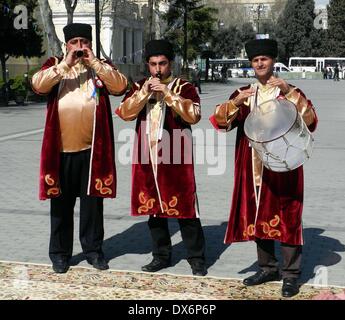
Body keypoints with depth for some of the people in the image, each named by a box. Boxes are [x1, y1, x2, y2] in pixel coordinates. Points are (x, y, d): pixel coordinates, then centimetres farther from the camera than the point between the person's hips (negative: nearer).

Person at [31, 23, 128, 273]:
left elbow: (120, 86, -10)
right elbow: (38, 84, -11)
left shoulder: (101, 67, 8)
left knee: (92, 201, 8)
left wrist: (94, 62, -12)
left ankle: (93, 249, 21)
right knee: (61, 203, 8)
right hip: (61, 149, 0)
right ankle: (60, 253, 20)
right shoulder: (55, 65, 8)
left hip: (92, 149, 0)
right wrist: (66, 64, -15)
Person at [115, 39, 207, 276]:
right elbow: (125, 113, -2)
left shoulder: (185, 87, -1)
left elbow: (193, 115, -16)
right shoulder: (139, 87, 10)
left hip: (176, 159, -4)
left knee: (185, 208, -1)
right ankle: (161, 255, 24)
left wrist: (167, 93, -19)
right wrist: (144, 92, -12)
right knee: (153, 207, 11)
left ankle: (197, 258, 9)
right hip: (148, 159, 4)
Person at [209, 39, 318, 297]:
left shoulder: (290, 93, 1)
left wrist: (289, 92, -25)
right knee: (258, 216, 11)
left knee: (286, 217, -2)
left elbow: (310, 121, -15)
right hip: (253, 168, 4)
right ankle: (268, 268, 25)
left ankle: (291, 274, 7)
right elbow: (220, 121, -1)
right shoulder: (243, 94, 10)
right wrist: (236, 102, -19)